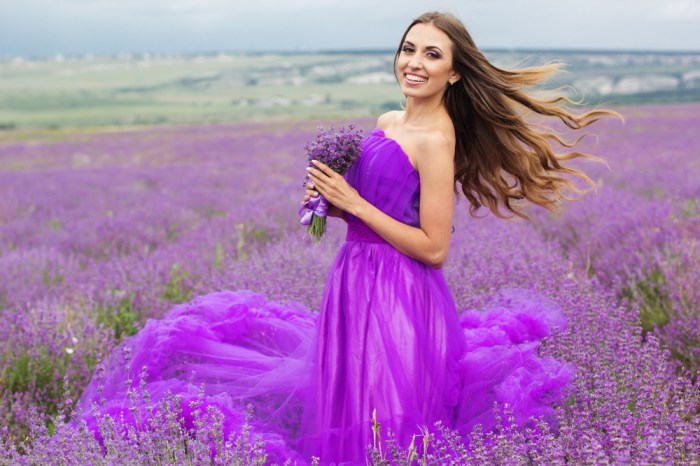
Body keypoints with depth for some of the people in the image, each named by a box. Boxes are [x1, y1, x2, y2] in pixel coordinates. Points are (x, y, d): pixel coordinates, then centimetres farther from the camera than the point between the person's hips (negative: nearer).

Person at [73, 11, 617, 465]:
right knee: (345, 414, 18)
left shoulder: (436, 140, -18)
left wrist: (353, 202, -18)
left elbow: (433, 247, -20)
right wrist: (331, 199, -2)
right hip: (357, 282, 8)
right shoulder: (387, 123, 9)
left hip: (398, 299, -8)